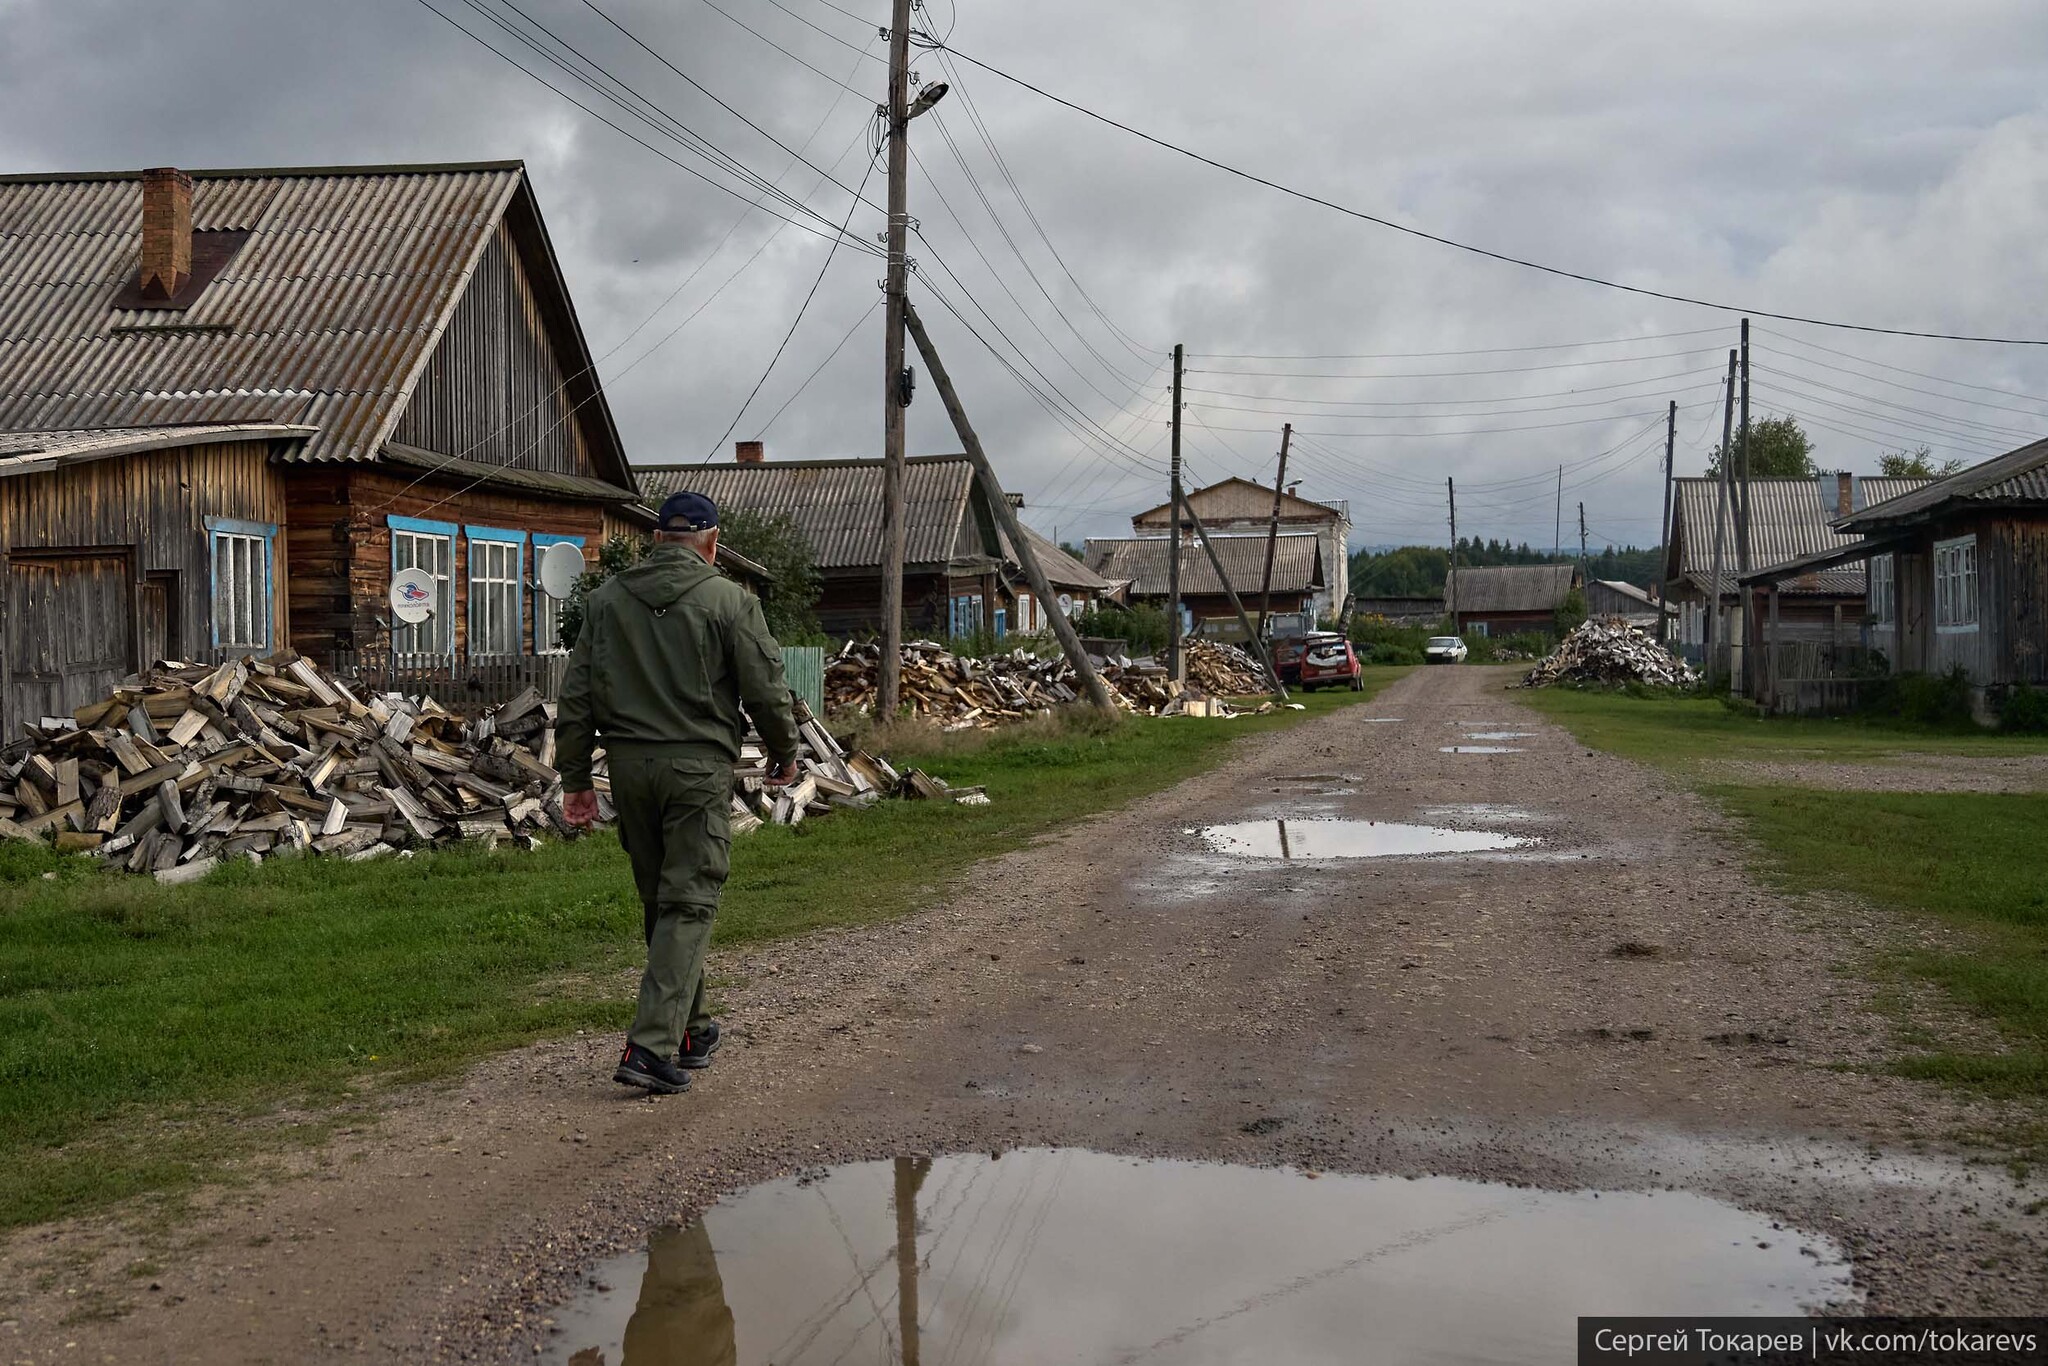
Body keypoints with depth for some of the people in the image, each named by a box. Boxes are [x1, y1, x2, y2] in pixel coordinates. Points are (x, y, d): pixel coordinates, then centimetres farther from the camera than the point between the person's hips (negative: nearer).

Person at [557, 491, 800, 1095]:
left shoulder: (607, 598, 9)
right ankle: (652, 1046, -11)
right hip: (698, 769, -5)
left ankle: (691, 1029, 27)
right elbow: (765, 689, -4)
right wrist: (784, 753, 13)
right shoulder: (729, 600, -4)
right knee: (688, 904, -2)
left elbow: (576, 698, 9)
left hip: (628, 765, 5)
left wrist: (576, 779, 14)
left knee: (659, 901, 16)